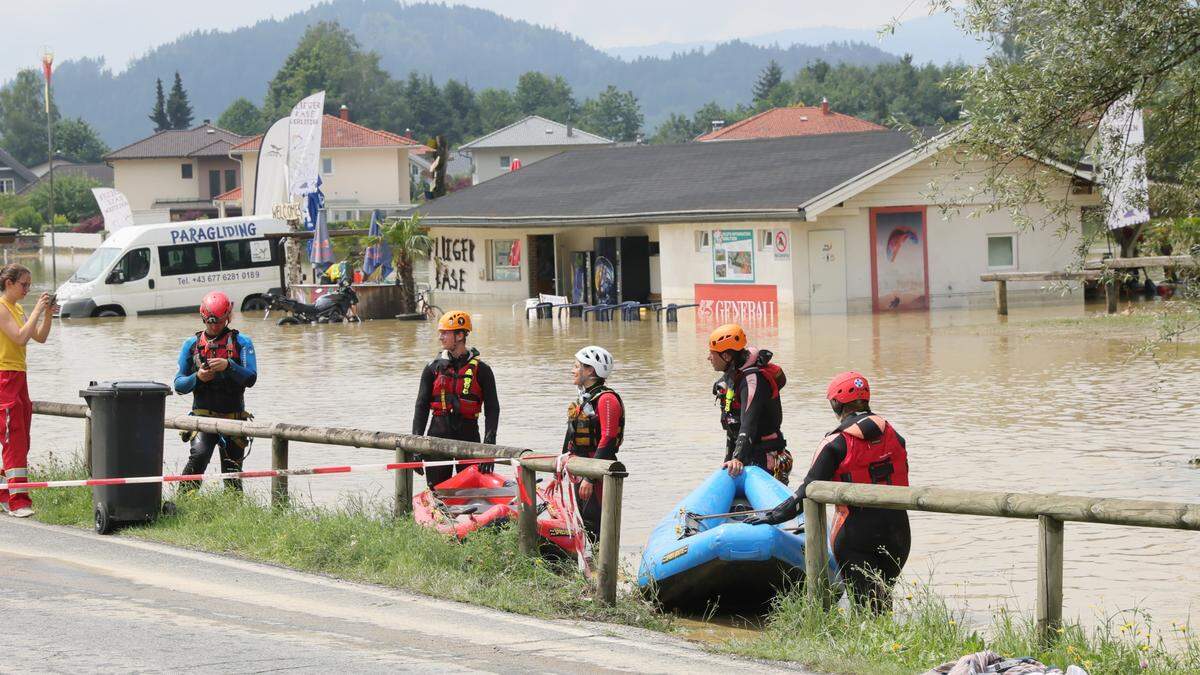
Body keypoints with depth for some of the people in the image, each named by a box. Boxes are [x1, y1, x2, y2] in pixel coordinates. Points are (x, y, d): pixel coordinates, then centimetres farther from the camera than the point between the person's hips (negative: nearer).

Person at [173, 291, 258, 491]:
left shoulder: (241, 343, 3)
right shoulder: (192, 344, 8)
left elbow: (250, 378, -9)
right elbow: (179, 384, 8)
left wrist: (228, 366, -25)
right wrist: (197, 377, -12)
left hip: (234, 418, 0)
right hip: (203, 416, 0)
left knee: (232, 474, 5)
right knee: (199, 454, -26)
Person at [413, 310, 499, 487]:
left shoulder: (481, 370, 0)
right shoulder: (433, 369, 6)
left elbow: (492, 410, -2)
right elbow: (422, 407, 6)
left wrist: (489, 446, -13)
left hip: (468, 435, -2)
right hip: (439, 433, 2)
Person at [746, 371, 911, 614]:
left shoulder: (836, 444, -10)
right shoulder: (893, 435, 5)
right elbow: (902, 480, 11)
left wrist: (772, 516, -2)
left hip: (855, 533, -5)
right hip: (897, 529, 5)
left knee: (866, 604, -1)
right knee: (882, 598, 18)